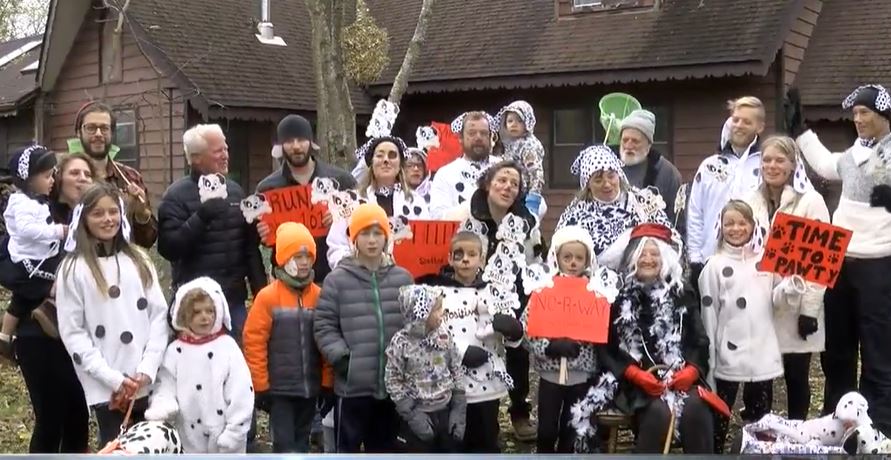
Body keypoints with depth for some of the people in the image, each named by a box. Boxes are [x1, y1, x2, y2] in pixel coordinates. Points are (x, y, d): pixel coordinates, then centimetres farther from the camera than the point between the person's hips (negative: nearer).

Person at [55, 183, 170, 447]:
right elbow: (72, 333, -5)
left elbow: (159, 315, 6)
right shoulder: (74, 269, -1)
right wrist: (113, 378, -12)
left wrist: (147, 369, -6)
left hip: (148, 382, 3)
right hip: (105, 388, -3)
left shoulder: (139, 260, 10)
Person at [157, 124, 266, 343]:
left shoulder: (235, 190, 14)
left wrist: (260, 289, 10)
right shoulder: (177, 195, -5)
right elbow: (168, 247, -15)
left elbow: (250, 244, 16)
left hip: (235, 298, 6)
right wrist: (201, 216, -22)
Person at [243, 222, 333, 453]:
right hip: (279, 389, -4)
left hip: (310, 388, 4)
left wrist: (327, 383, 5)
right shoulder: (268, 297, -8)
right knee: (284, 443, -3)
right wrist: (261, 386, -8)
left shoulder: (320, 296, 2)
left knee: (301, 442, 15)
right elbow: (254, 343, -8)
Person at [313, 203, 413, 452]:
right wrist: (340, 356, -12)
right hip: (352, 384, -3)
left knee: (383, 448, 16)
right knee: (347, 448, 7)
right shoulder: (337, 279, -4)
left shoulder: (402, 278, 6)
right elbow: (324, 325, -3)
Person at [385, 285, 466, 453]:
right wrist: (411, 414, -15)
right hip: (418, 416, -4)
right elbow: (393, 382, -9)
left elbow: (457, 372, 4)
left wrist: (459, 410, -1)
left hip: (445, 412, 4)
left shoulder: (444, 335, -3)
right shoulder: (401, 342, -15)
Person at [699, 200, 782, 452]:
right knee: (720, 415, 5)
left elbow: (777, 301, 13)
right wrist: (708, 359, -6)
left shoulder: (766, 259, 7)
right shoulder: (715, 265, -3)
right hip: (728, 355, -3)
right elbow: (708, 315, -4)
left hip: (764, 354, 3)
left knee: (760, 415, 15)